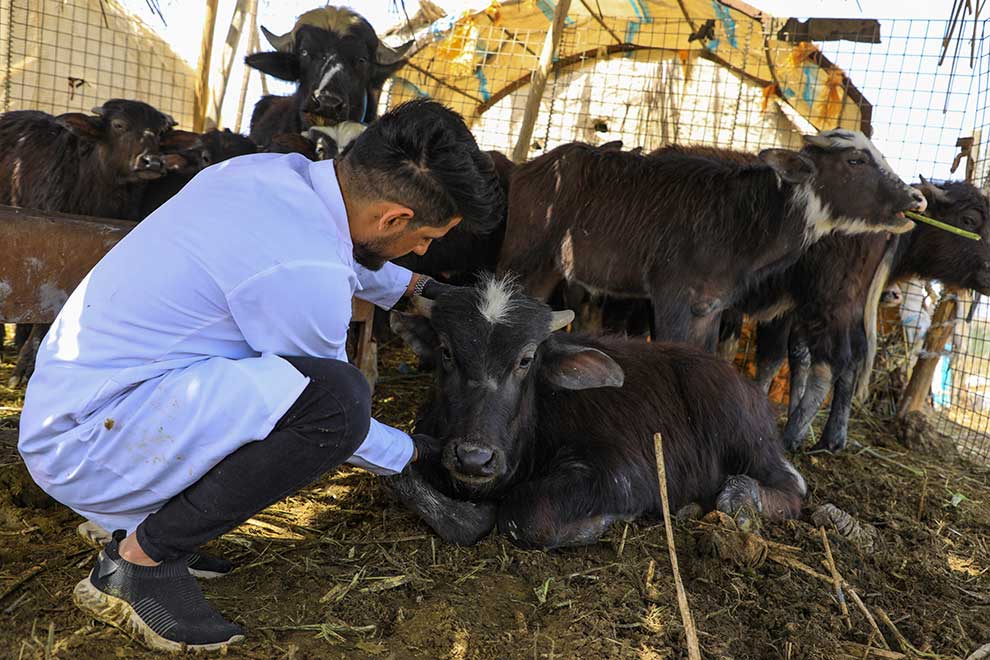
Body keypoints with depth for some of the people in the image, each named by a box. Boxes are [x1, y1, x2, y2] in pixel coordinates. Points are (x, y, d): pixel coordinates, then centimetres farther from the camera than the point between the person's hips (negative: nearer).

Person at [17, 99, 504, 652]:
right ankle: (141, 560, -8)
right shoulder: (304, 274, -26)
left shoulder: (271, 169, 1)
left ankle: (155, 530, 14)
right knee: (334, 396, -27)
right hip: (88, 439, -10)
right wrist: (411, 453, 8)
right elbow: (328, 409, -9)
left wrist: (414, 285, 32)